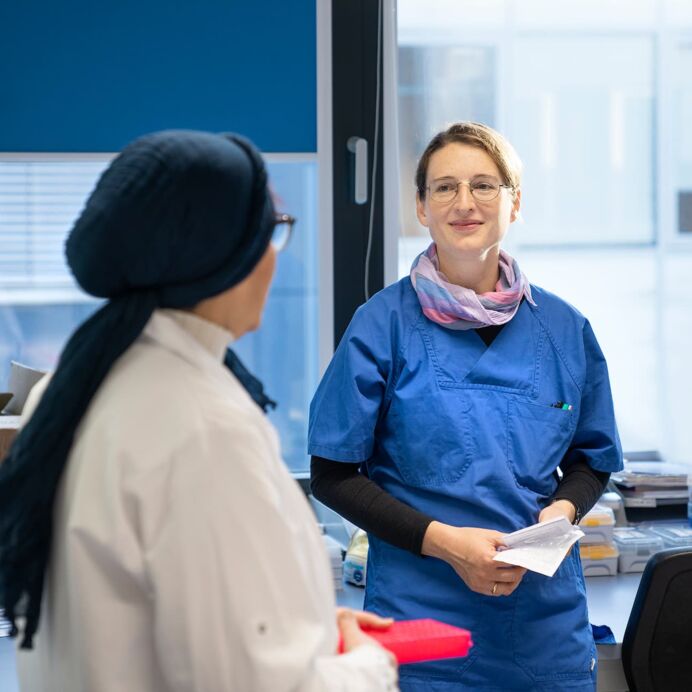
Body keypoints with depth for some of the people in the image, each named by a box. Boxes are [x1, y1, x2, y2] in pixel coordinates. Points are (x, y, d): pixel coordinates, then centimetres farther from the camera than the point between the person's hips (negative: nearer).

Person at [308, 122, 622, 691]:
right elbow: (332, 474, -4)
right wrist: (442, 540, -15)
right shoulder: (384, 324, -5)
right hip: (422, 615, -3)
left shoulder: (564, 330, 4)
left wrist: (562, 510, -7)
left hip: (547, 620, 3)